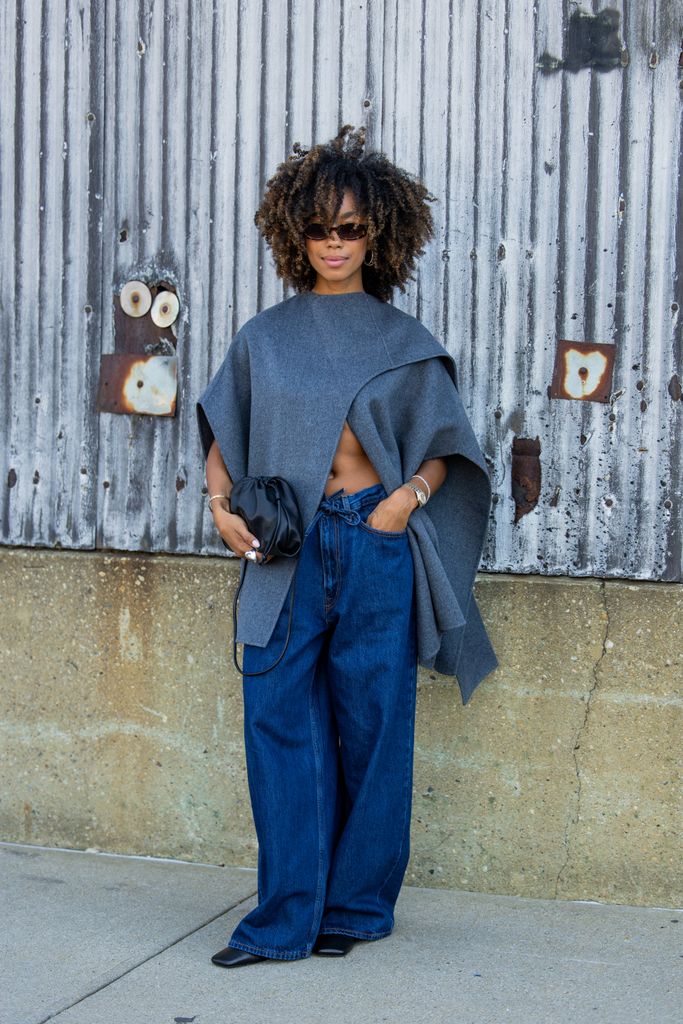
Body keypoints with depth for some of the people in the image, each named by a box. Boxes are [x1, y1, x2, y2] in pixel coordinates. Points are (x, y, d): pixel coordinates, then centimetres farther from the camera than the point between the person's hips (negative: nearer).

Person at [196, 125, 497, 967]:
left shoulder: (404, 343, 8)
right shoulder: (264, 337, 11)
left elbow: (440, 449, 10)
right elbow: (222, 434, 16)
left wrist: (410, 496, -9)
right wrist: (220, 504, -2)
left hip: (376, 547, -1)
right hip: (284, 551, 1)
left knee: (370, 724, 2)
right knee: (279, 723, -3)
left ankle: (357, 907, 16)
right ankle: (285, 917, 4)